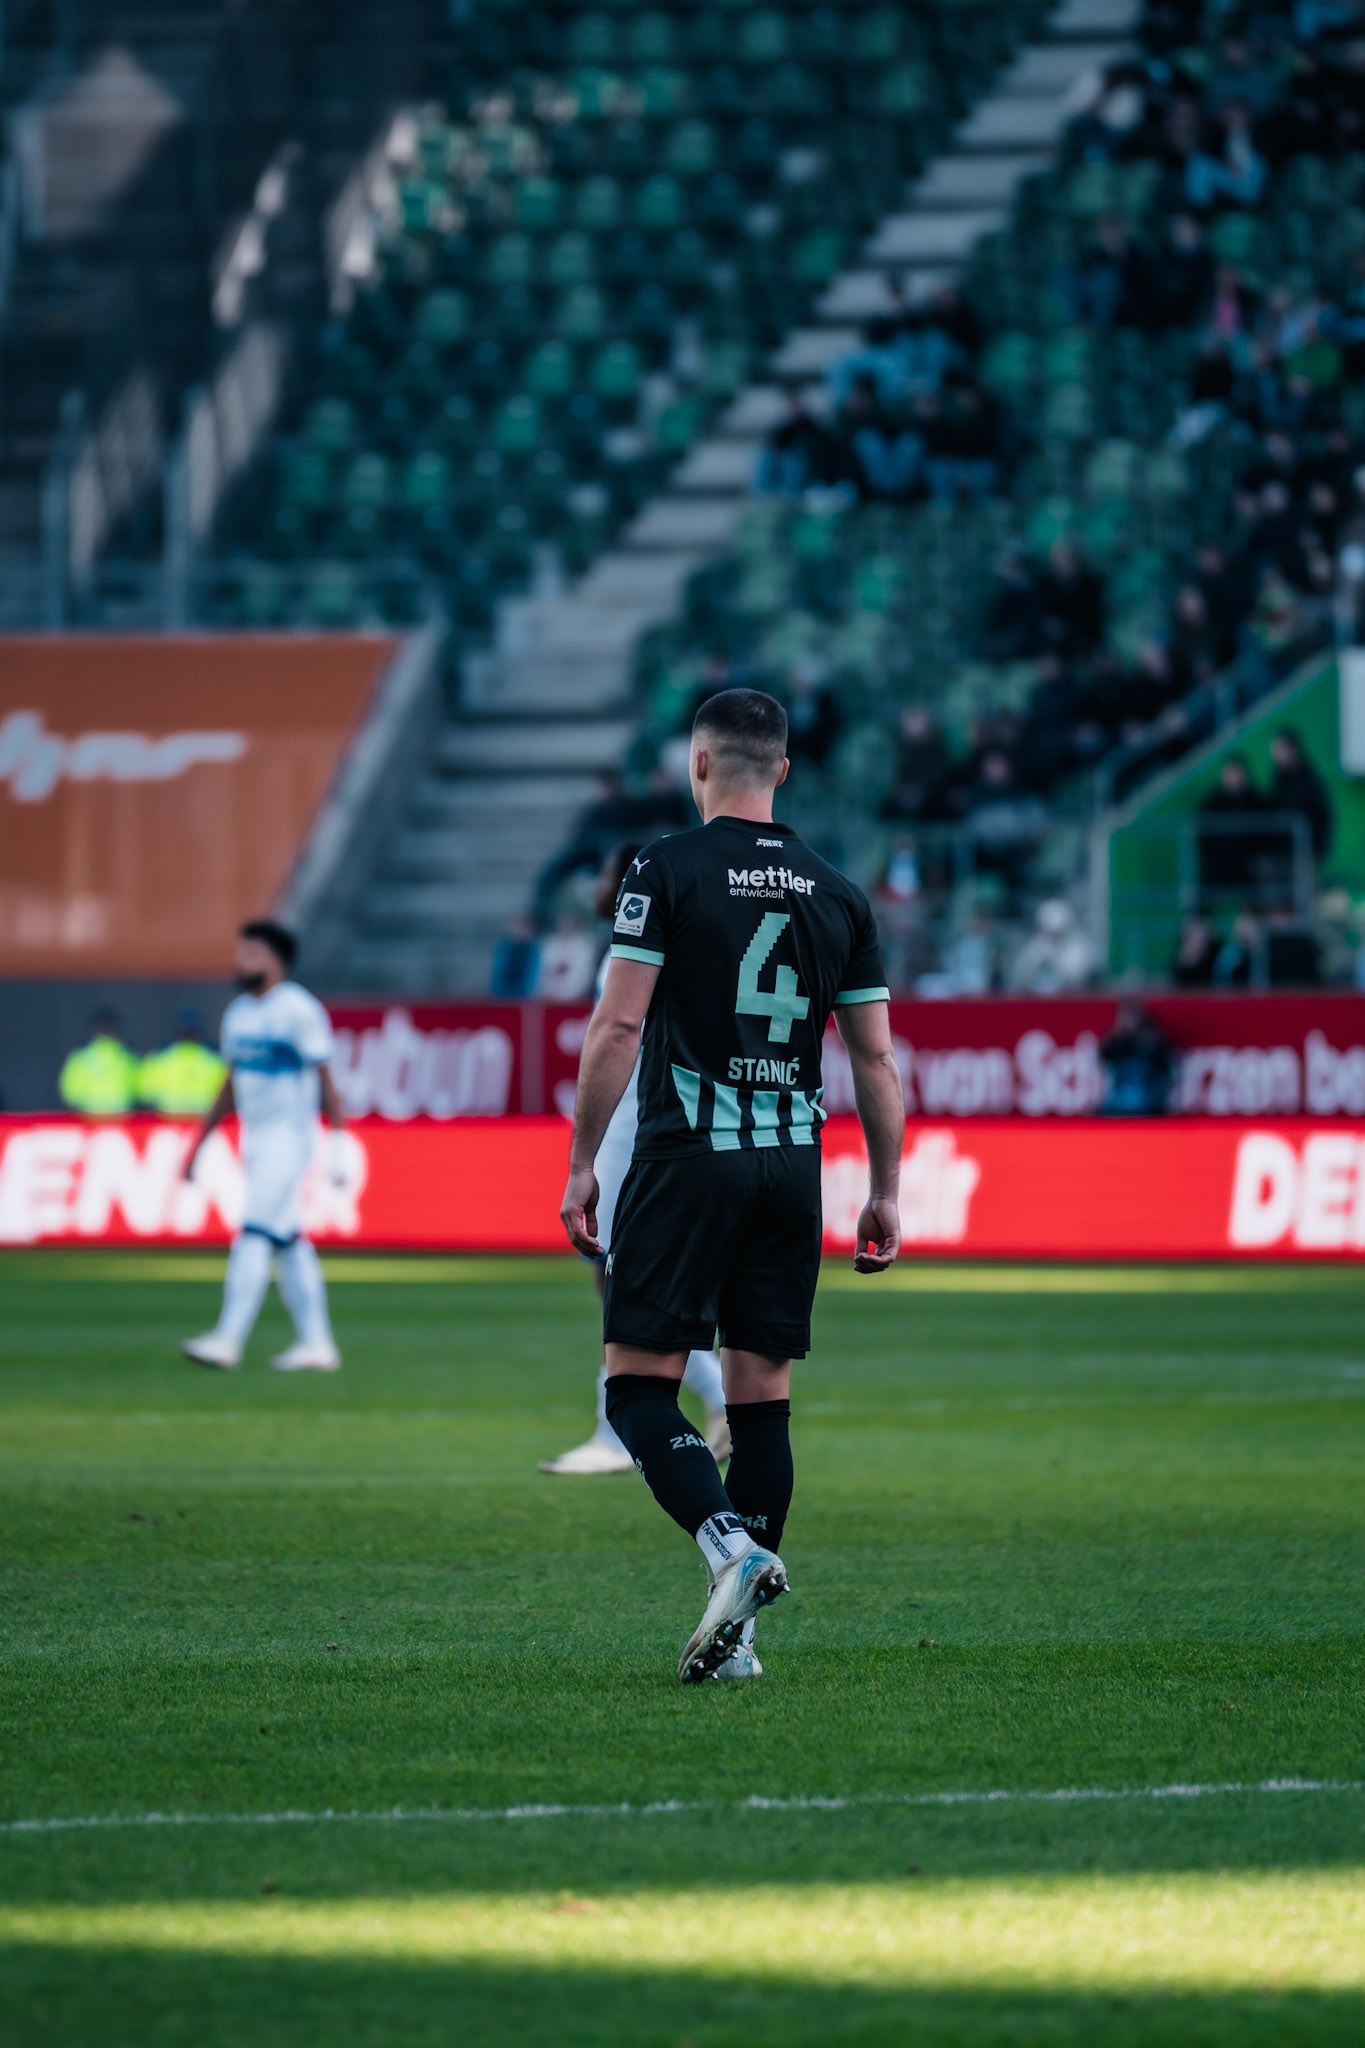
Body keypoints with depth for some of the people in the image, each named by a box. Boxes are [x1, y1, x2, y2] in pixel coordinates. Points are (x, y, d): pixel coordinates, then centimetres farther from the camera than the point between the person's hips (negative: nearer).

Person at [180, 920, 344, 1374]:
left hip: (290, 1136, -8)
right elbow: (232, 1085, 21)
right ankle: (316, 1344, 12)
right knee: (289, 1242, 9)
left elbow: (325, 1081, -13)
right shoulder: (238, 1013, 13)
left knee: (255, 1234, -15)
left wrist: (337, 1144, -18)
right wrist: (199, 1142, 20)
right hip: (254, 1142, 8)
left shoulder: (299, 1009, -11)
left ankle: (228, 1339, -21)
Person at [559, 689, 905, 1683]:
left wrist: (583, 1163, -4)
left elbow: (618, 1025, -10)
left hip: (687, 1156, -4)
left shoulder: (669, 871, -4)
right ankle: (736, 1631, 6)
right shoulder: (837, 893, 8)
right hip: (792, 1164, 4)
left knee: (640, 1384, 0)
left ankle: (731, 1545, -23)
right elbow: (876, 1056, 8)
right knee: (763, 1398, 7)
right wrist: (885, 1192, 14)